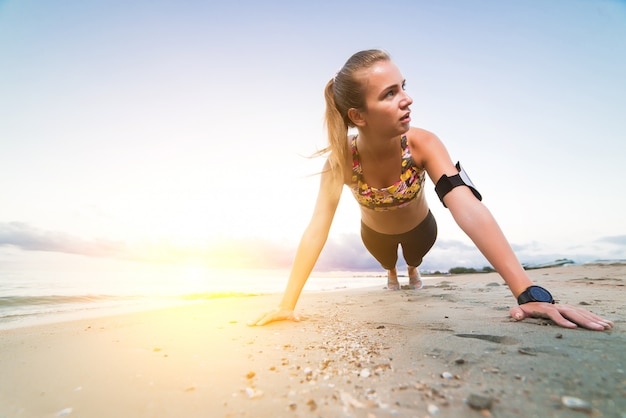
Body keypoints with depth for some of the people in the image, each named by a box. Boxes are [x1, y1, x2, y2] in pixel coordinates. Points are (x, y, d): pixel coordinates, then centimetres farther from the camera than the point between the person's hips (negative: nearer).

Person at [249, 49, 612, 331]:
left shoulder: (422, 144, -36)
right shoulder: (341, 158, -35)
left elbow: (469, 209, -44)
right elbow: (318, 227, -39)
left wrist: (529, 292, -50)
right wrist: (287, 304, -42)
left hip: (418, 227, 0)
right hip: (375, 232, 0)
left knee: (414, 258, 30)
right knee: (388, 261, 30)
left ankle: (412, 270, 70)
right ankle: (392, 274, 70)